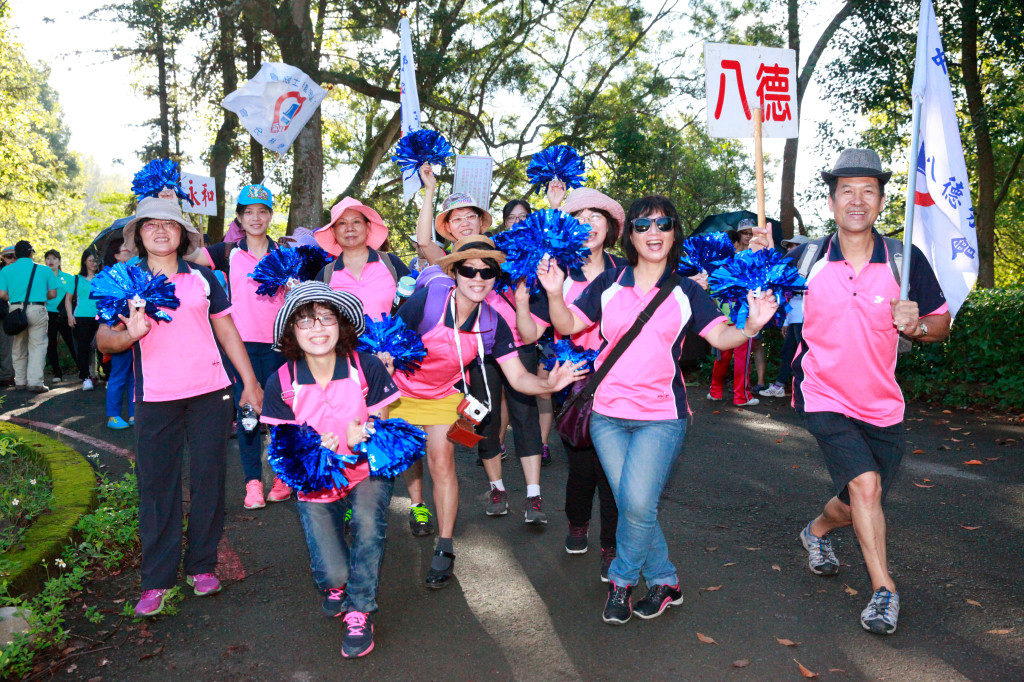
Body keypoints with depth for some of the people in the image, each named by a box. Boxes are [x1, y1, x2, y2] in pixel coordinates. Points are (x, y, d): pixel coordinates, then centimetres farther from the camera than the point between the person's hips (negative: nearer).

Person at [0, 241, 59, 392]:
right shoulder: (44, 270, 2)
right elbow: (53, 294, 3)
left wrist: (14, 299, 18)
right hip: (37, 310, -2)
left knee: (18, 347, 14)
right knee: (37, 346, 0)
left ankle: (20, 381, 22)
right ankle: (35, 382, -8)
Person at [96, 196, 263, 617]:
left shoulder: (202, 277, 9)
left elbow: (226, 329, 11)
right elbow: (103, 339, 0)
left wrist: (250, 381, 8)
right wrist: (130, 333, -23)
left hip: (210, 392, 1)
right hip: (155, 398, -1)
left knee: (208, 479, 5)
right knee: (155, 484, 2)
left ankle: (201, 567, 19)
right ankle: (156, 580, 13)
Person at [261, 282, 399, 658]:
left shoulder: (368, 367, -12)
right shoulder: (280, 383, -11)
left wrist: (360, 437, -29)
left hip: (367, 471, 0)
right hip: (315, 483, 1)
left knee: (367, 521, -32)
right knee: (332, 573, -13)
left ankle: (359, 611, -6)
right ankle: (336, 584, 30)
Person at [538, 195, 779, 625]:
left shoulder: (686, 292, 4)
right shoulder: (609, 284, 6)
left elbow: (720, 336, -4)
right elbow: (567, 325, 5)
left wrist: (751, 326, -24)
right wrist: (555, 294, -13)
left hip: (661, 416, -2)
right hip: (608, 415, 2)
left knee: (638, 504, -13)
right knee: (631, 506, 2)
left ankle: (622, 580, 14)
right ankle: (664, 581, 24)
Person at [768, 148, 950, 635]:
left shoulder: (906, 260, -4)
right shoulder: (804, 259, -7)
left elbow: (941, 324, 3)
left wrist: (916, 325, -19)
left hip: (882, 405, 3)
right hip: (823, 399, -3)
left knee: (860, 503, 14)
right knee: (865, 484, -20)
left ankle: (818, 530, 48)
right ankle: (883, 590, 0)